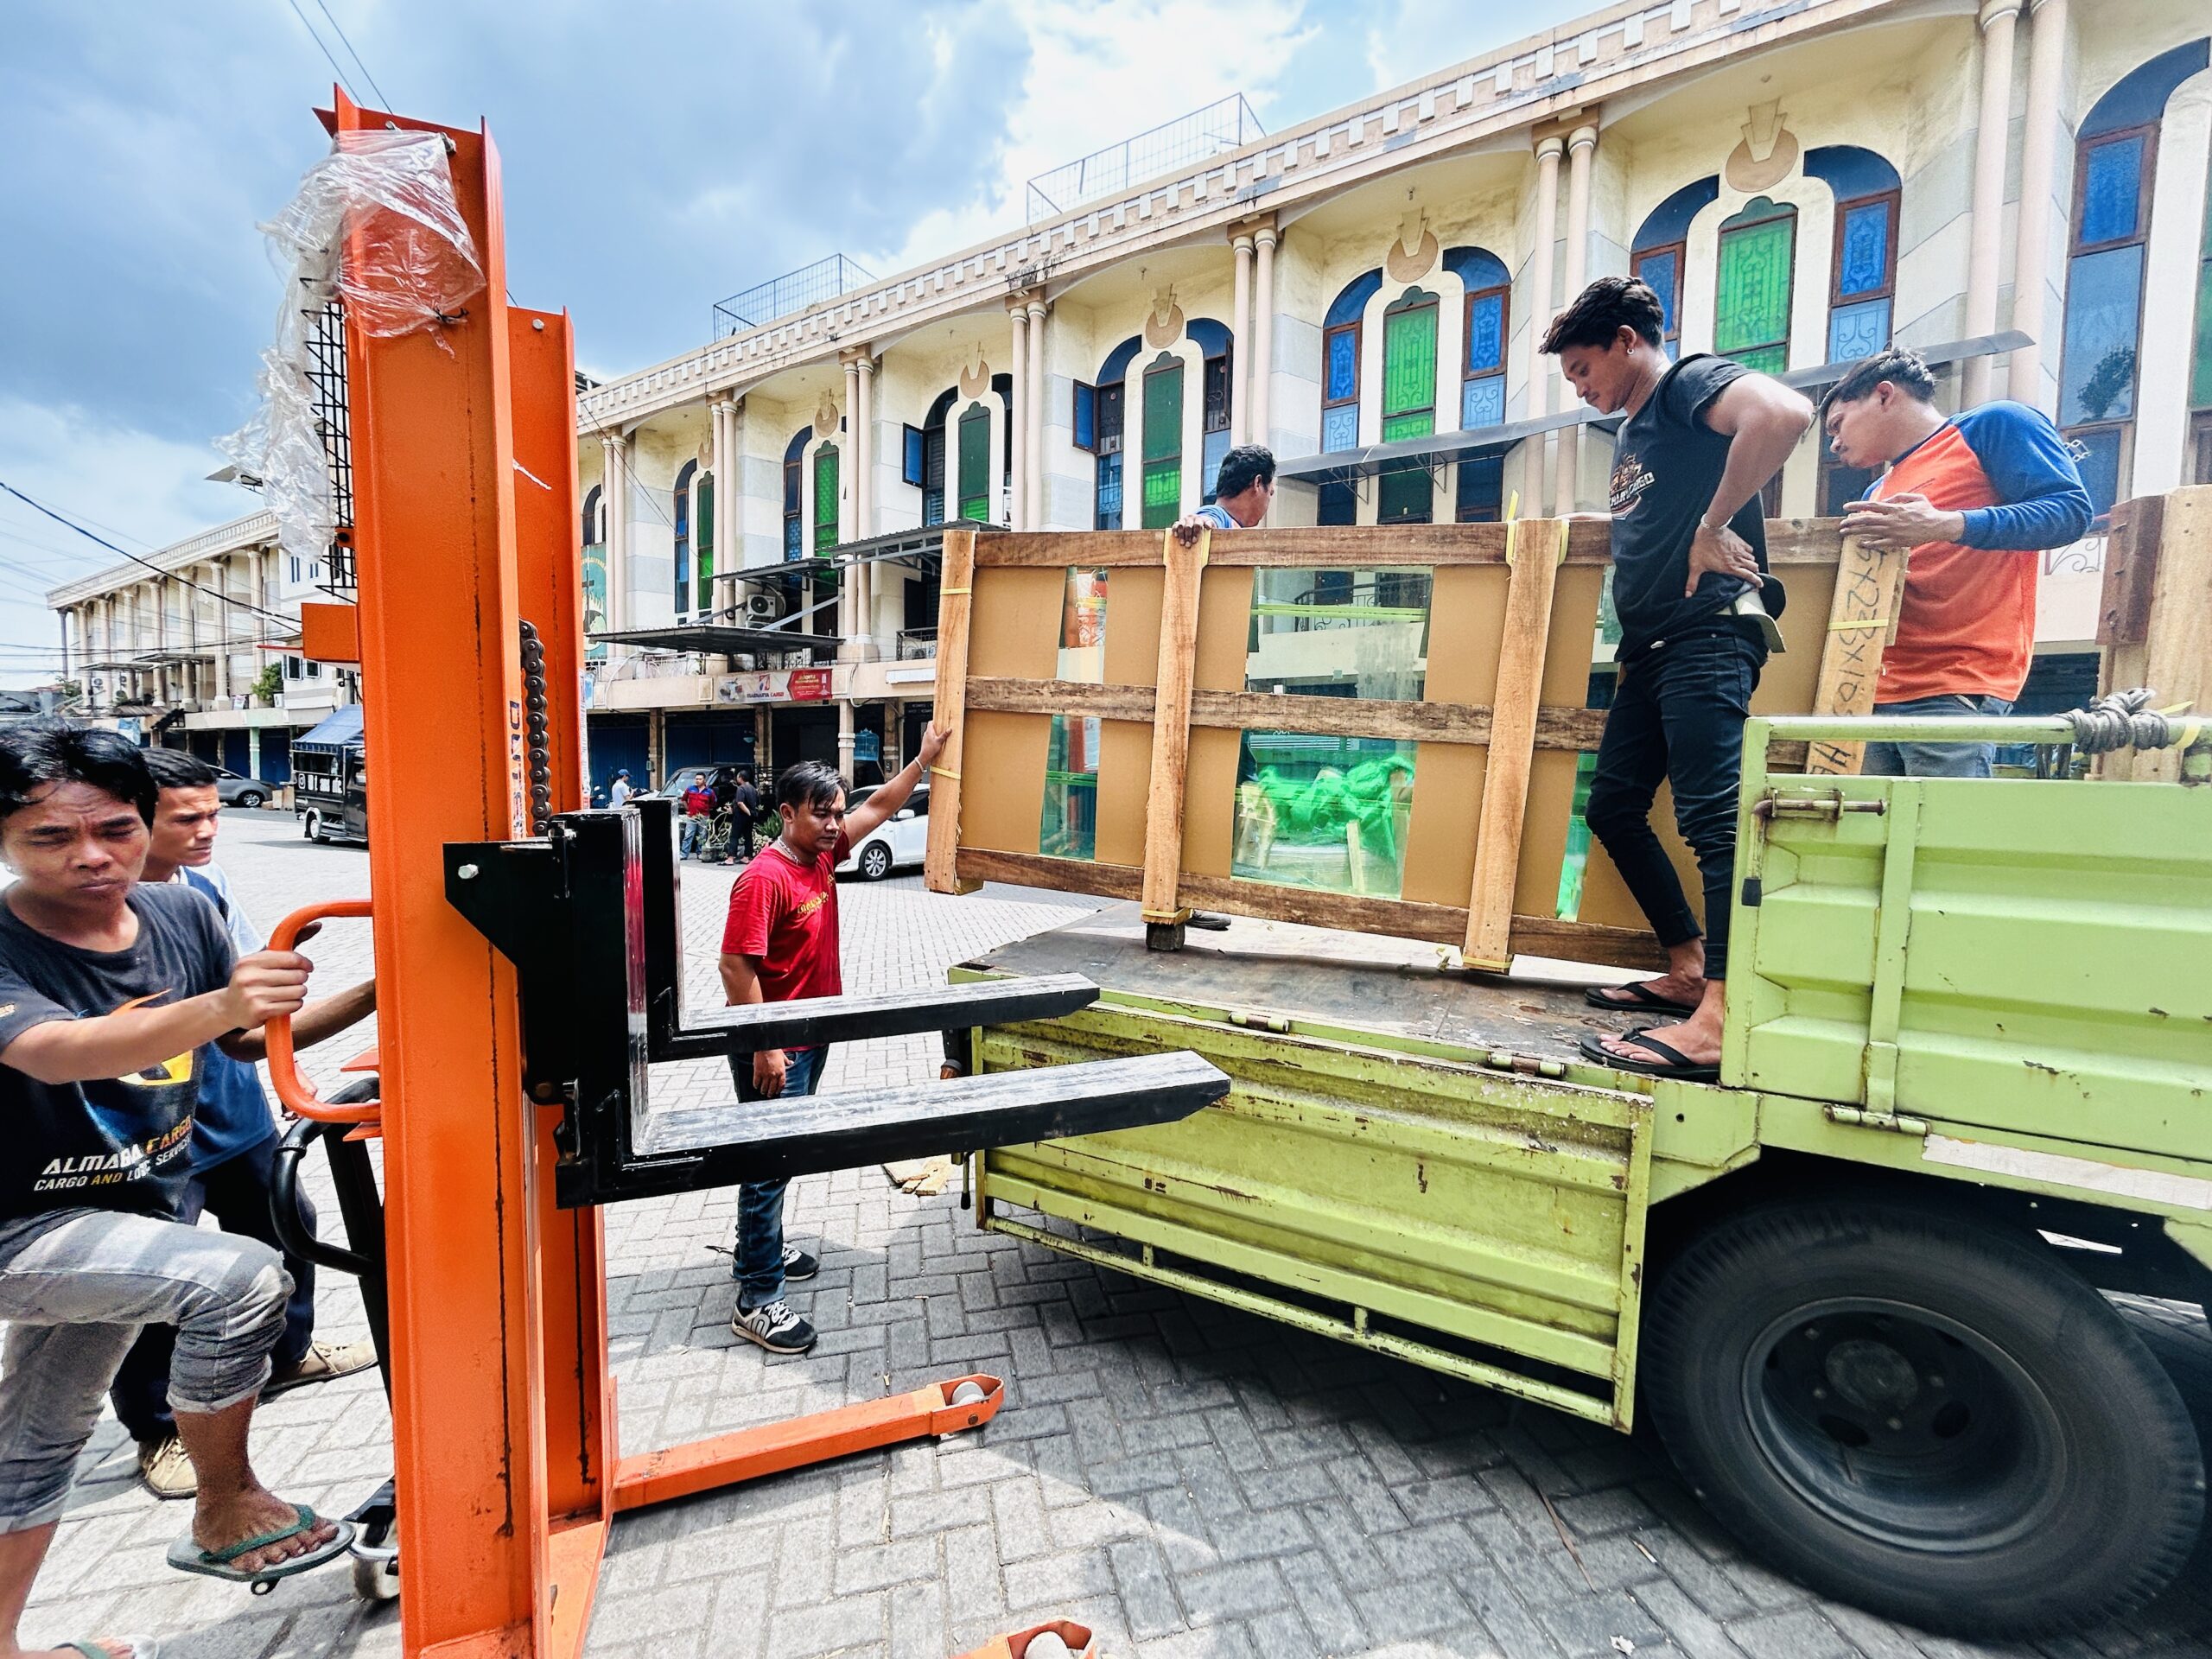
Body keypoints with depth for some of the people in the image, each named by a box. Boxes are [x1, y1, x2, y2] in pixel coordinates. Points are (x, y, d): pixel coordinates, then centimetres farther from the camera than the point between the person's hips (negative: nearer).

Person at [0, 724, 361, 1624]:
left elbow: (252, 1038, 2)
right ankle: (226, 1512, -4)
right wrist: (218, 1006, -59)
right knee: (241, 1278, -27)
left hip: (139, 1208, 6)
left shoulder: (180, 914, -8)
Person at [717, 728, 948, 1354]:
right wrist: (765, 1049, -22)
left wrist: (924, 759, 7)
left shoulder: (822, 855, 3)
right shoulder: (764, 878, -22)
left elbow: (879, 807, 12)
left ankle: (759, 1248, 41)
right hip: (774, 1046, -9)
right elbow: (736, 966, -23)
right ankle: (757, 1301, 12)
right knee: (769, 1162, 0)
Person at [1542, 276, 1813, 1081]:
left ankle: (1715, 1022, -18)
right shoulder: (1630, 433, 24)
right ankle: (1687, 970, 20)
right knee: (1613, 806, 11)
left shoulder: (1693, 383, -3)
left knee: (1711, 816, -16)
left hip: (1707, 637, -10)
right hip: (1651, 647, 10)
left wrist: (1715, 526, -21)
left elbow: (1786, 412, -25)